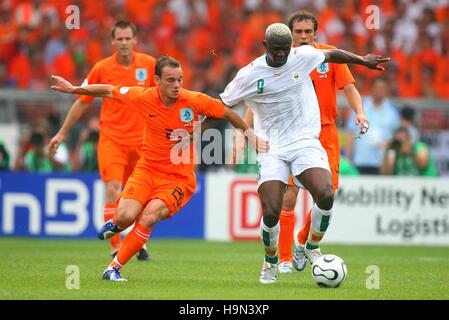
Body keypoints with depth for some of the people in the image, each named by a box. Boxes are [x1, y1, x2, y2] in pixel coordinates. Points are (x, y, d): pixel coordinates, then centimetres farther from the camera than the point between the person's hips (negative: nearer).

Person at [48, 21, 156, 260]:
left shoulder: (149, 64, -2)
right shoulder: (101, 69, -4)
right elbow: (83, 101, 7)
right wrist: (62, 132, 11)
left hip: (141, 139, 2)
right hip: (111, 139, -2)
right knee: (112, 190, -17)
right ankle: (115, 247, -15)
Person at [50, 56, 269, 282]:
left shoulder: (194, 101, -12)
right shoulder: (144, 98, -9)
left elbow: (228, 113, 4)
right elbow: (108, 91, 6)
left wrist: (250, 135, 10)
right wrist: (73, 89, 8)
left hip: (179, 178, -1)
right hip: (147, 170, 1)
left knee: (149, 217, -24)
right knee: (126, 216, -20)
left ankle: (114, 268, -8)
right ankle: (117, 224, 22)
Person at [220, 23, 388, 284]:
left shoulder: (304, 56, -2)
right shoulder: (249, 75, -6)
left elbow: (331, 54, 20)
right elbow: (223, 105, 6)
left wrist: (362, 60, 29)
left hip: (306, 142, 1)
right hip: (271, 149, -1)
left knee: (326, 196, -24)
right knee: (271, 213, -16)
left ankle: (313, 247, 5)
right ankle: (271, 263, 15)